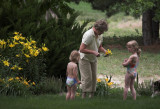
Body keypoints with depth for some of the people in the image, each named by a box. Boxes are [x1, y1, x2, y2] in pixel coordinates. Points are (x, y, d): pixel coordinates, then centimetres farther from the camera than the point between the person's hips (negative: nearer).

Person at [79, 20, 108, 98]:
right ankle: (83, 97, -8)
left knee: (94, 78, 5)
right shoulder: (88, 35, -27)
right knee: (87, 78, -12)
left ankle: (91, 96, 11)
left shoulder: (99, 36, -1)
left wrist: (105, 51, -8)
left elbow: (99, 47, 13)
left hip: (93, 59, 8)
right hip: (84, 59, -8)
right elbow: (81, 49, -30)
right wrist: (93, 52, -33)